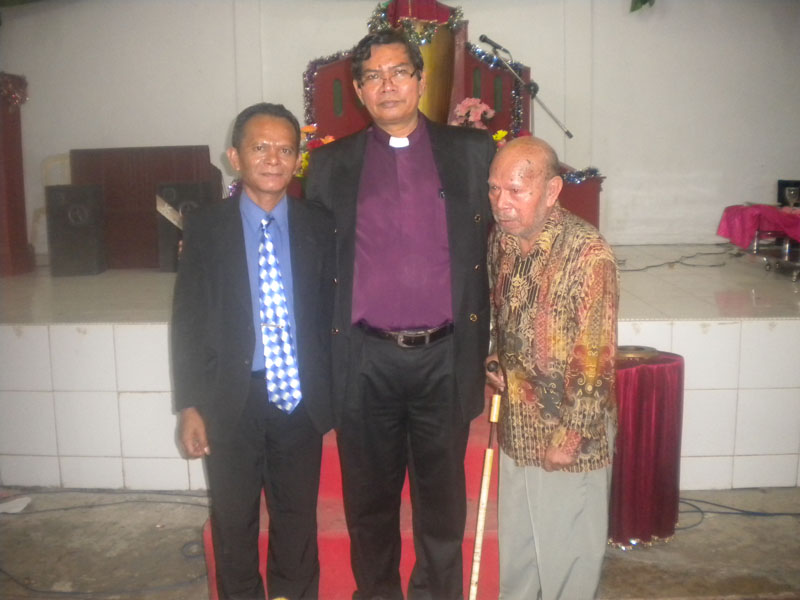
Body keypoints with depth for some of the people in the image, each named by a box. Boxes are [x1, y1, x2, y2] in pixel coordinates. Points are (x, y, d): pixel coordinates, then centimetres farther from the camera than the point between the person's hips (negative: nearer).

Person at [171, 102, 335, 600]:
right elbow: (188, 320, -2)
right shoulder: (205, 227, -3)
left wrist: (334, 390, -1)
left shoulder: (320, 227, 0)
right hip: (231, 400, 0)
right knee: (234, 521, 16)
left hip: (301, 400, 1)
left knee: (298, 519, 16)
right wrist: (189, 405, -5)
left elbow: (333, 311, 1)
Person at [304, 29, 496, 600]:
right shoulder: (331, 164, 7)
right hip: (365, 360, 1)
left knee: (441, 497, 13)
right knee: (369, 499, 15)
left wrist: (495, 344, 2)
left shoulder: (474, 151, 4)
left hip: (445, 357, 0)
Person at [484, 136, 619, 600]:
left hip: (568, 436, -6)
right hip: (516, 427, 7)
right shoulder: (500, 241, 0)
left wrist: (571, 436, -16)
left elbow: (597, 358, -20)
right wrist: (496, 366, 3)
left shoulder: (588, 253, -22)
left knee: (566, 549, 13)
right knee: (515, 543, 23)